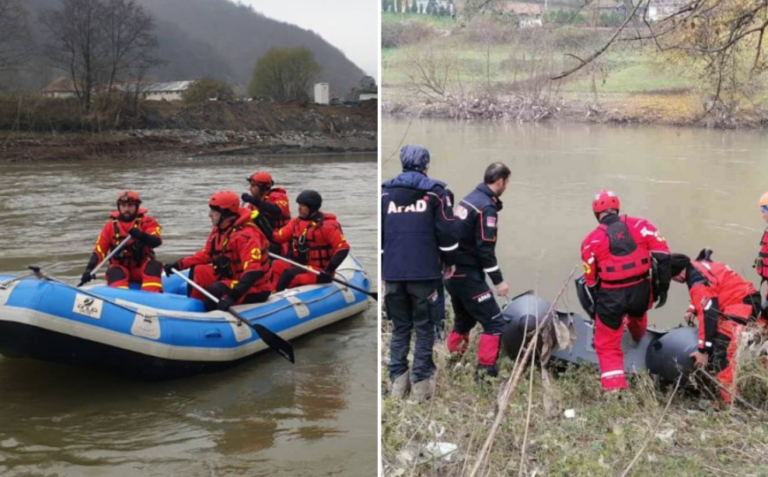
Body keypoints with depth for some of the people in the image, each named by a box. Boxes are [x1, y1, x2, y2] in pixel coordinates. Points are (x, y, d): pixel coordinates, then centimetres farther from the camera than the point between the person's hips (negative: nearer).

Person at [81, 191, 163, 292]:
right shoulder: (111, 226, 5)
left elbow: (156, 241, -19)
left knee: (154, 266, -30)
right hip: (120, 268, 1)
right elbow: (99, 251, 0)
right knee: (114, 272, -31)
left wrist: (142, 236, -41)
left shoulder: (146, 222, 0)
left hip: (141, 269, -1)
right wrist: (89, 270, -15)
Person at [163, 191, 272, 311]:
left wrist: (233, 296, -45)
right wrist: (179, 265, 4)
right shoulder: (218, 230, 3)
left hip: (253, 292, -9)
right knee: (198, 271, 4)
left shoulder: (246, 235, -27)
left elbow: (254, 271, -36)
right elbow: (206, 254, 15)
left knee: (212, 291, -28)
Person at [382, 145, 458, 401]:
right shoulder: (435, 191, -1)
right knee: (424, 328, 6)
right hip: (425, 273, -3)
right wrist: (449, 261, 8)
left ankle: (398, 380, 14)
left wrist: (382, 267, 18)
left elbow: (378, 235, 9)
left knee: (399, 328, 14)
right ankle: (421, 381, 6)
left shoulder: (385, 192, 8)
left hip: (393, 273, 3)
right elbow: (446, 232, -6)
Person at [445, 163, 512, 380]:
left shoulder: (468, 199, 10)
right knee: (494, 323, -4)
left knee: (464, 319, 24)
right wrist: (498, 281, -14)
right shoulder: (487, 208, -16)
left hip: (452, 272, 9)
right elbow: (485, 249, -20)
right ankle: (485, 370, -6)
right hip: (468, 275, -9)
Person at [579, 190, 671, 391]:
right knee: (637, 312, 38)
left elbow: (591, 281, 3)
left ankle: (615, 390, -3)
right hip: (641, 292, 4)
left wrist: (598, 307, 16)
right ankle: (639, 340, 70)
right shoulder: (640, 225, 0)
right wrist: (663, 287, 3)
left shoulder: (592, 241, -3)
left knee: (607, 346, 9)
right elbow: (662, 256, -5)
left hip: (611, 296, -4)